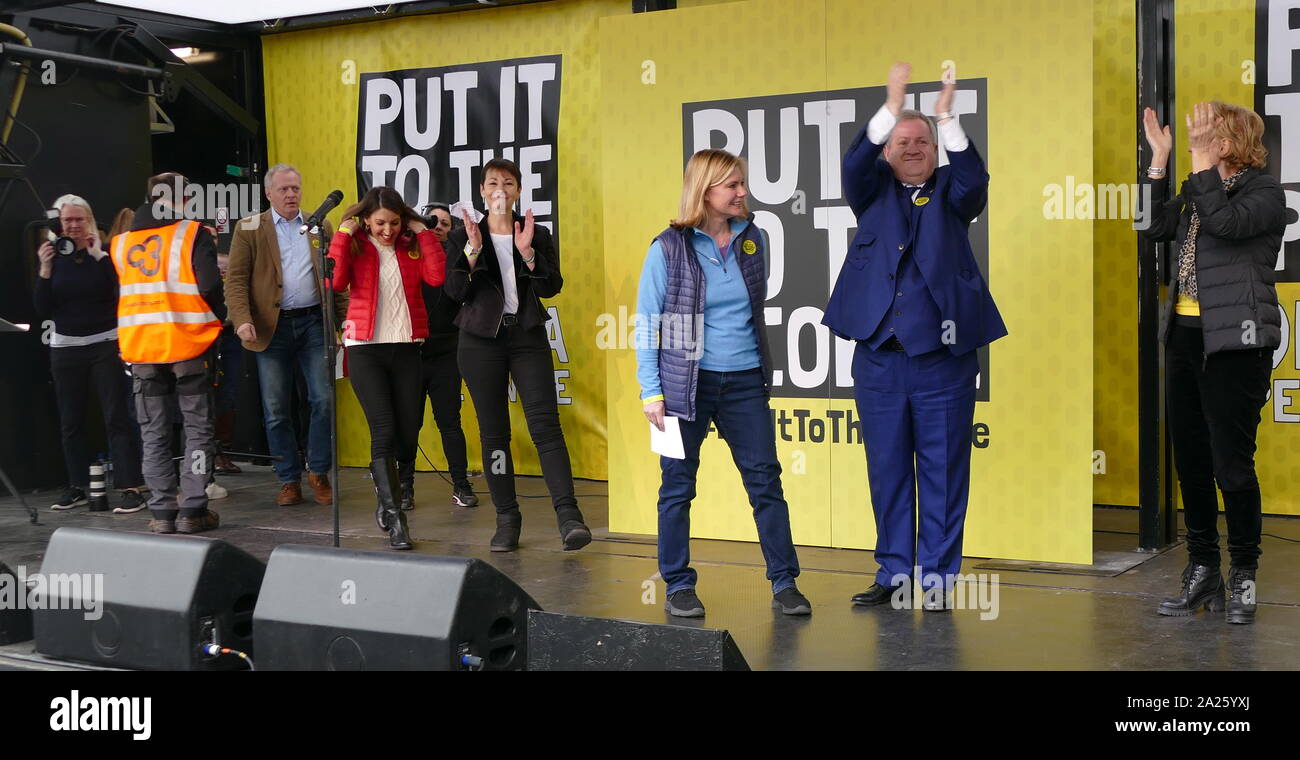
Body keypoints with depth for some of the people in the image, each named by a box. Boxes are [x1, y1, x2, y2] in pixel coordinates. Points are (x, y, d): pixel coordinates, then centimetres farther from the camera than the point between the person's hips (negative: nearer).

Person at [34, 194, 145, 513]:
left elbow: (118, 292, -16)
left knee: (116, 417, -7)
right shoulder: (52, 257, 5)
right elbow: (42, 311, 0)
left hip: (106, 345, -4)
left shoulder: (104, 254, -2)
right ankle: (77, 486, 22)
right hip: (65, 349, 4)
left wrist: (98, 256, -19)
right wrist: (45, 269, -10)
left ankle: (130, 488, -9)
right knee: (70, 421, 10)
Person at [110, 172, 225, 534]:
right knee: (198, 430, 5)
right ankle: (193, 510, 1)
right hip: (189, 345, -3)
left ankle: (162, 512, 7)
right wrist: (217, 317, 4)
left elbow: (119, 293, 15)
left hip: (140, 347, 3)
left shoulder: (121, 243, 10)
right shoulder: (194, 234, -5)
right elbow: (210, 286, -13)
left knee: (154, 434, 9)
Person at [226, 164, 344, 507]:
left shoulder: (320, 227, 11)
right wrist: (242, 320, -18)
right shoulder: (249, 229, 4)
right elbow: (236, 279, -3)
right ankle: (289, 480, 14)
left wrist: (346, 317, 1)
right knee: (276, 410, 3)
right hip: (272, 327, -1)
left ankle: (319, 473, 10)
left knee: (324, 399, -5)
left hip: (314, 322, 1)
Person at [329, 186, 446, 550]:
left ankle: (398, 489, 33)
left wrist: (422, 233, -7)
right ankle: (394, 518, -11)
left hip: (406, 348, 3)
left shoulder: (411, 247, 7)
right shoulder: (354, 246, 1)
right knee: (384, 430, -12)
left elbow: (436, 275, -11)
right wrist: (343, 234, -13)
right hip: (365, 348, -3)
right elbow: (335, 281, -17)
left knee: (408, 431, 5)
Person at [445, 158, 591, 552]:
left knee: (545, 423, -11)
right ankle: (507, 518, 11)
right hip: (482, 340, 1)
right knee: (493, 431, 3)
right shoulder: (463, 237, 6)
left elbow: (552, 287, -2)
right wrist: (472, 250, -15)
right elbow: (455, 291, -4)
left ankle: (568, 515, -15)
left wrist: (527, 253, -15)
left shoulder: (537, 235, 7)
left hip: (528, 337, -1)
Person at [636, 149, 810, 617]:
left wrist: (762, 365, 15)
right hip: (687, 381, -3)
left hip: (744, 381, 4)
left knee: (765, 478, 2)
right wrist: (651, 391, -9)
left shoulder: (752, 238, 6)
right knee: (678, 485, 4)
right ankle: (678, 587, 16)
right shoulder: (669, 248, -6)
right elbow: (646, 324, -4)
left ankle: (784, 583, 10)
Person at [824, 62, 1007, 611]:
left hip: (943, 355, -1)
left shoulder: (949, 194, 10)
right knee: (887, 468, 8)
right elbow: (854, 165, -7)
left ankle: (937, 578, 10)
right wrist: (891, 107, -18)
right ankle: (893, 574, 18)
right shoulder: (874, 192, 12)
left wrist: (947, 117, -21)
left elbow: (974, 180, -11)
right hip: (879, 354, 1)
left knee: (943, 470, 1)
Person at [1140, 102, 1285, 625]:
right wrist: (1160, 161, 3)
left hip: (1234, 340, -7)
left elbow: (1227, 222, -23)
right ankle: (1203, 571, 20)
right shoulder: (1196, 191, 16)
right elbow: (1152, 226, 5)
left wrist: (1202, 162, -16)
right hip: (1185, 334, 7)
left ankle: (1243, 574, 9)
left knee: (1231, 463, -5)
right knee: (1190, 459, 10)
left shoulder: (1264, 191, -4)